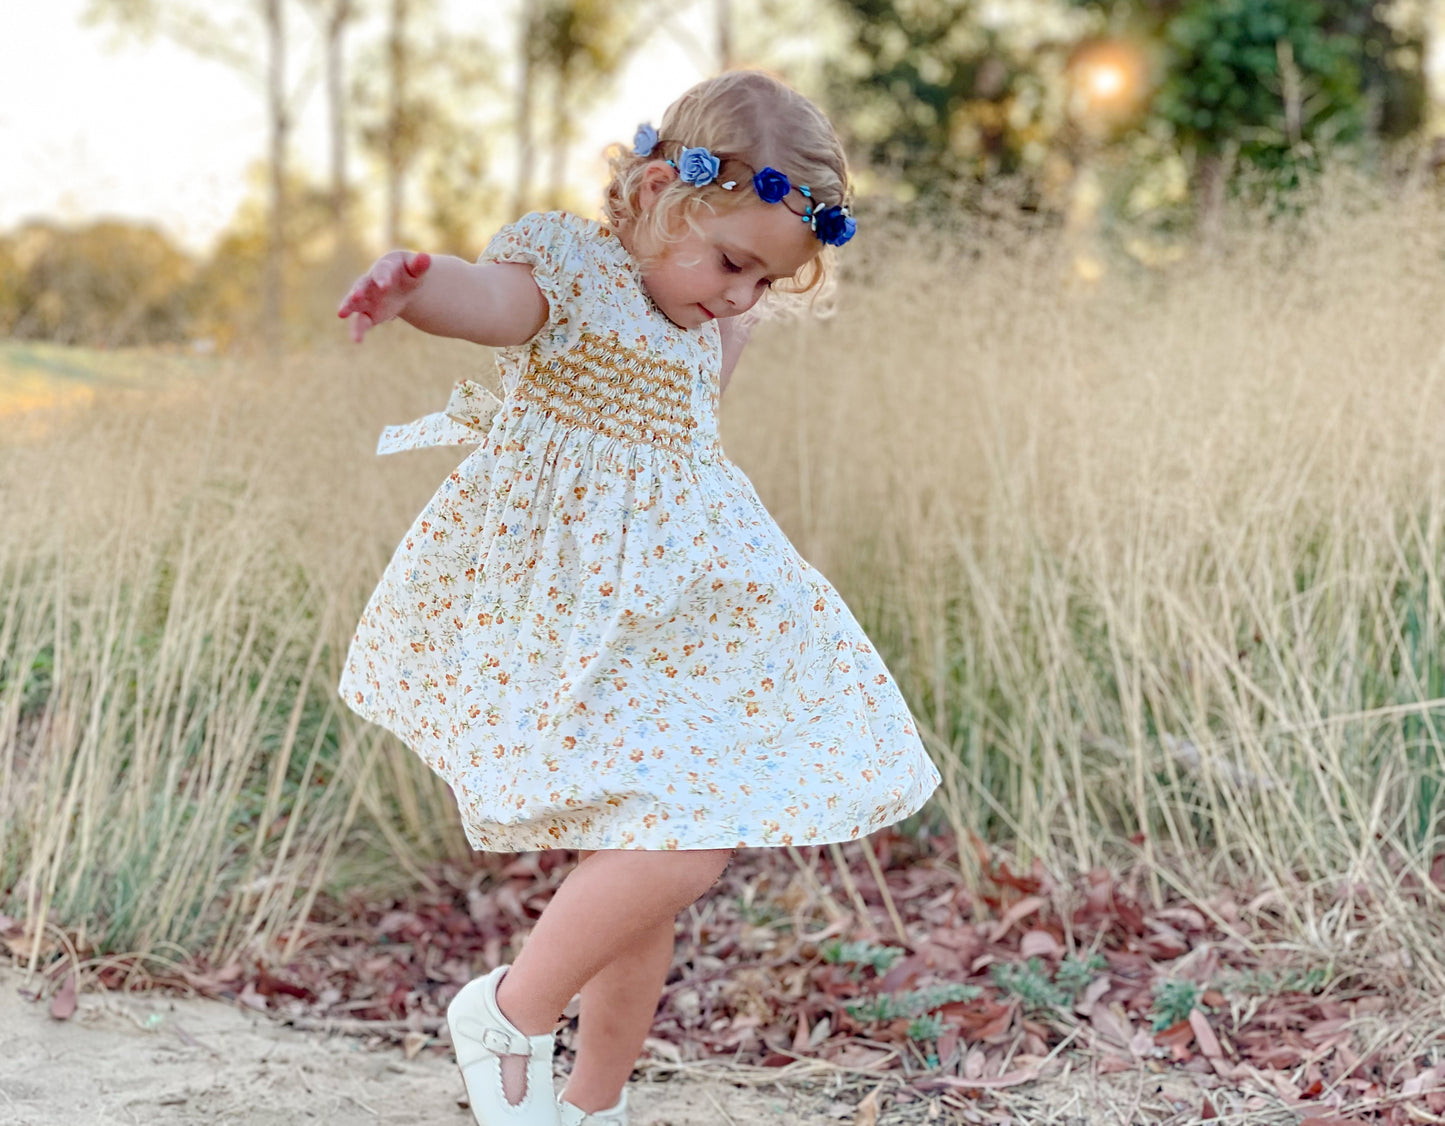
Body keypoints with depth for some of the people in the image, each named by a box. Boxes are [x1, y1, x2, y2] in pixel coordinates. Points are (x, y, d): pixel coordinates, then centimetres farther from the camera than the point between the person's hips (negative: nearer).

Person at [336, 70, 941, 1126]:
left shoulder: (696, 315, 14)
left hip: (672, 619, 9)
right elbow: (493, 298, -36)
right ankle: (508, 1015, 1)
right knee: (684, 839, -21)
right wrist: (415, 283, -56)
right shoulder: (571, 265, -11)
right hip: (573, 618, -9)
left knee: (663, 847, 11)